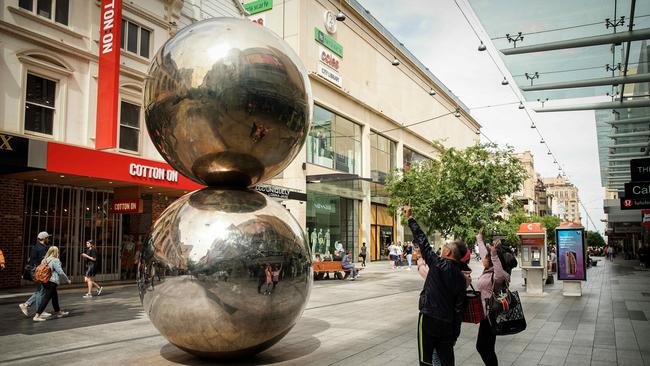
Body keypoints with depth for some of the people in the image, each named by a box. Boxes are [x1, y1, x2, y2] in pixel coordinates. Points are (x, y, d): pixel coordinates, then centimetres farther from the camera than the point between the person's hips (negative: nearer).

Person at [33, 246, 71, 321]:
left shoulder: (44, 260, 10)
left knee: (55, 296, 22)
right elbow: (60, 272, -12)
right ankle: (37, 316, -10)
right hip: (52, 282, -9)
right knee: (46, 298, -6)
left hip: (45, 281, 9)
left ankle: (58, 312, 35)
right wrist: (67, 280, 0)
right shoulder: (55, 260, -12)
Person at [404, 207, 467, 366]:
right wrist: (455, 333, 13)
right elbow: (459, 308, 7)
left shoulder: (438, 264, -11)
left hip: (429, 318, -6)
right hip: (448, 323, 6)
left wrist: (410, 218, 3)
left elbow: (422, 241, -6)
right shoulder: (461, 278, 5)